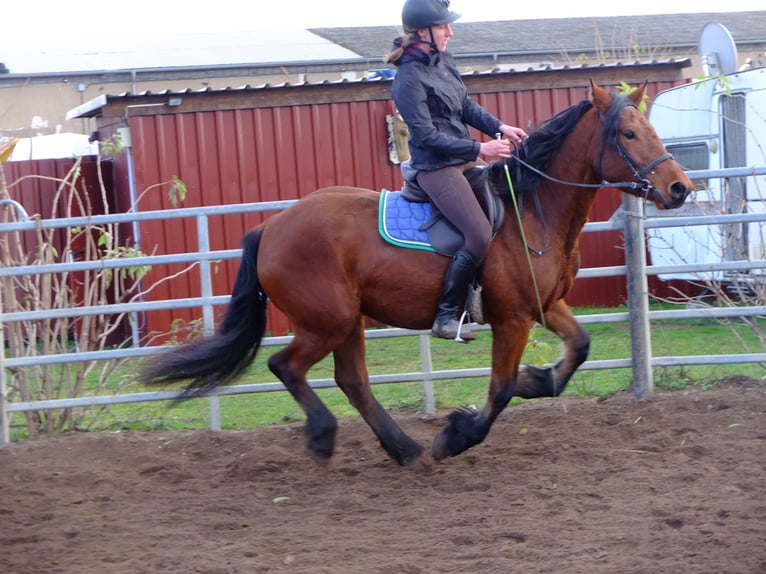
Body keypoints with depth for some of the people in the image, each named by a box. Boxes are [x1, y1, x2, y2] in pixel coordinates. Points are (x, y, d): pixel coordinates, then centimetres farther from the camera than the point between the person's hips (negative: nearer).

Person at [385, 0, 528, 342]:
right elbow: (427, 136, -20)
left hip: (464, 161, 10)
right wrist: (479, 149, -20)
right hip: (436, 168, -10)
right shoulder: (410, 77, -18)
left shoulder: (442, 62, 8)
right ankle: (446, 316, -9)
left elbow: (466, 107, 16)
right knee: (480, 237, -20)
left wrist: (499, 127, 0)